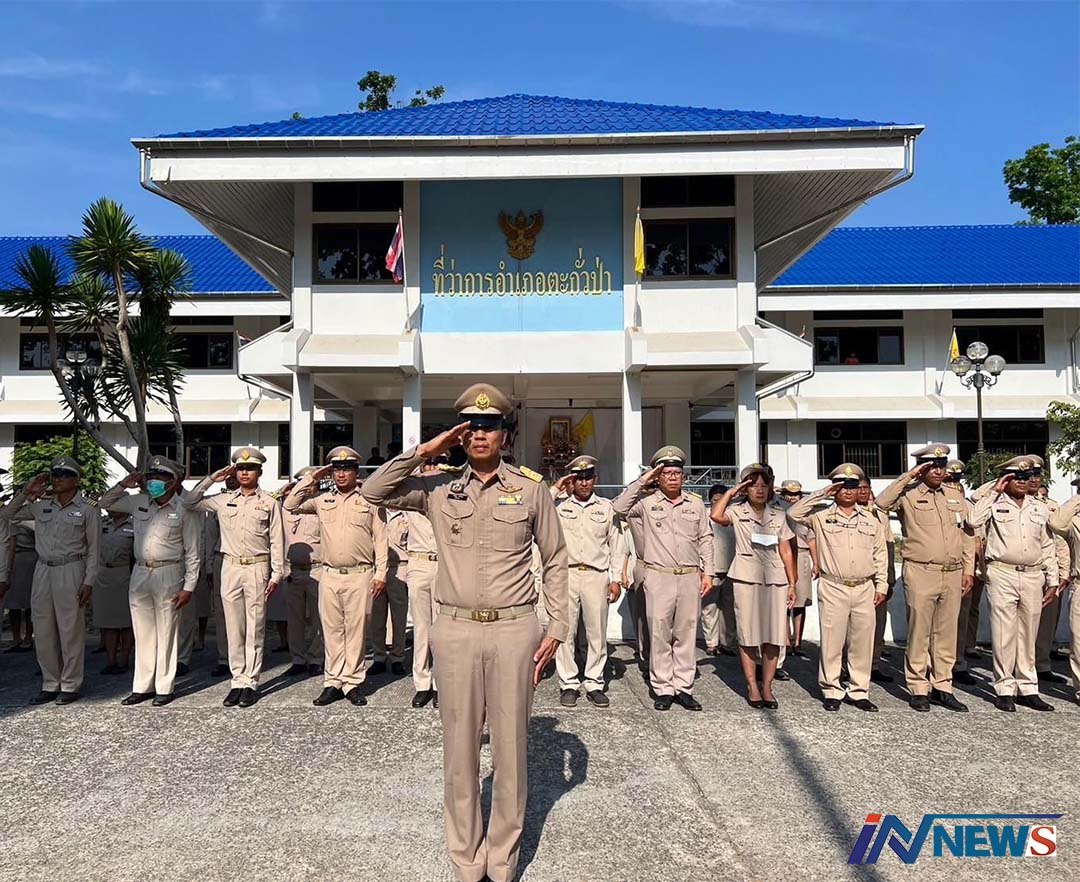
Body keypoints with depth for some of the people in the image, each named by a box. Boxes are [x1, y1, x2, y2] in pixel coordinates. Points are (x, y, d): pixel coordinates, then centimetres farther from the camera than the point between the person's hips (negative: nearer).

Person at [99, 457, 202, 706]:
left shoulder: (184, 510, -7)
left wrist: (189, 586, -10)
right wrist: (123, 485, 5)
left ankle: (164, 688, 13)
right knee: (143, 632, 11)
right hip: (140, 573, 5)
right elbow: (104, 503, 22)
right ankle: (142, 686, 21)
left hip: (168, 574, -5)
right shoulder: (138, 502, 8)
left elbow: (192, 553, -6)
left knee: (166, 633, 3)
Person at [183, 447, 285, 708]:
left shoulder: (269, 502, 3)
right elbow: (189, 502, 13)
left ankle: (251, 683, 7)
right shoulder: (224, 500, 11)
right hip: (230, 567, 3)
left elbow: (276, 541, 1)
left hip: (257, 568, -3)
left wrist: (276, 574, -4)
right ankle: (238, 681, 14)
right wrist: (211, 479, 7)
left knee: (254, 629, 1)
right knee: (233, 628, 6)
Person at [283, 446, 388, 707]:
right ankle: (333, 681, 15)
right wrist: (312, 477, 6)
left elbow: (380, 539, 2)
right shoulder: (322, 500, 12)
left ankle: (353, 682, 10)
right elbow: (290, 505, 9)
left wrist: (381, 573, -3)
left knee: (356, 630, 1)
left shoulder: (369, 500, 3)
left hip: (360, 575, -3)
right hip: (329, 575, 3)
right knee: (331, 630, 7)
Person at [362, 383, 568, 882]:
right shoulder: (438, 487, 5)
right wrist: (425, 451, -7)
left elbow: (555, 560, 8)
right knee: (459, 750, 10)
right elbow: (374, 491, -4)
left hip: (514, 630, 0)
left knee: (511, 749, 9)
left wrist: (557, 627, 3)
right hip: (456, 631, 1)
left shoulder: (531, 488, 2)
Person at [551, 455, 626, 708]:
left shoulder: (606, 507, 11)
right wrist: (555, 490, -5)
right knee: (565, 631, 0)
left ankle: (594, 683, 15)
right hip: (566, 574, -1)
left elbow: (616, 544, 11)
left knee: (597, 632, 5)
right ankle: (568, 683, 10)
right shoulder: (559, 504, 7)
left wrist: (616, 579, 5)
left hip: (597, 576, 1)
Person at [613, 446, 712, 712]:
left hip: (690, 577, 3)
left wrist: (707, 572, 8)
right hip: (658, 577, -3)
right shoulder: (647, 502, 3)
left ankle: (683, 687, 14)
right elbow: (619, 508, -12)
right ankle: (663, 689, 9)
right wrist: (642, 481, -8)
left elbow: (705, 539, 15)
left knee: (687, 633, 6)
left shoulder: (696, 503, 12)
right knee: (659, 634, 0)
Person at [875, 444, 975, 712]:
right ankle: (918, 689, 10)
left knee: (947, 633, 10)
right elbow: (881, 502, -24)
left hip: (953, 574, 5)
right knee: (919, 633, 1)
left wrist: (969, 569, 11)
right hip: (920, 574, -5)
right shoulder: (909, 494, -3)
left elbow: (966, 533, 17)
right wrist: (909, 476, -19)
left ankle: (942, 687, 20)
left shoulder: (955, 495, 14)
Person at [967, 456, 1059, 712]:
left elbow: (1048, 547, 16)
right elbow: (973, 521, -18)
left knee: (1028, 634, 10)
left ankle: (1027, 688, 19)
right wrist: (994, 491, -12)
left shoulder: (1039, 508, 14)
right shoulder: (995, 504, 2)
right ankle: (1005, 689, 6)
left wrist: (1052, 581, 12)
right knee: (1004, 634, -2)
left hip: (1033, 577, 4)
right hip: (1002, 575, -4)